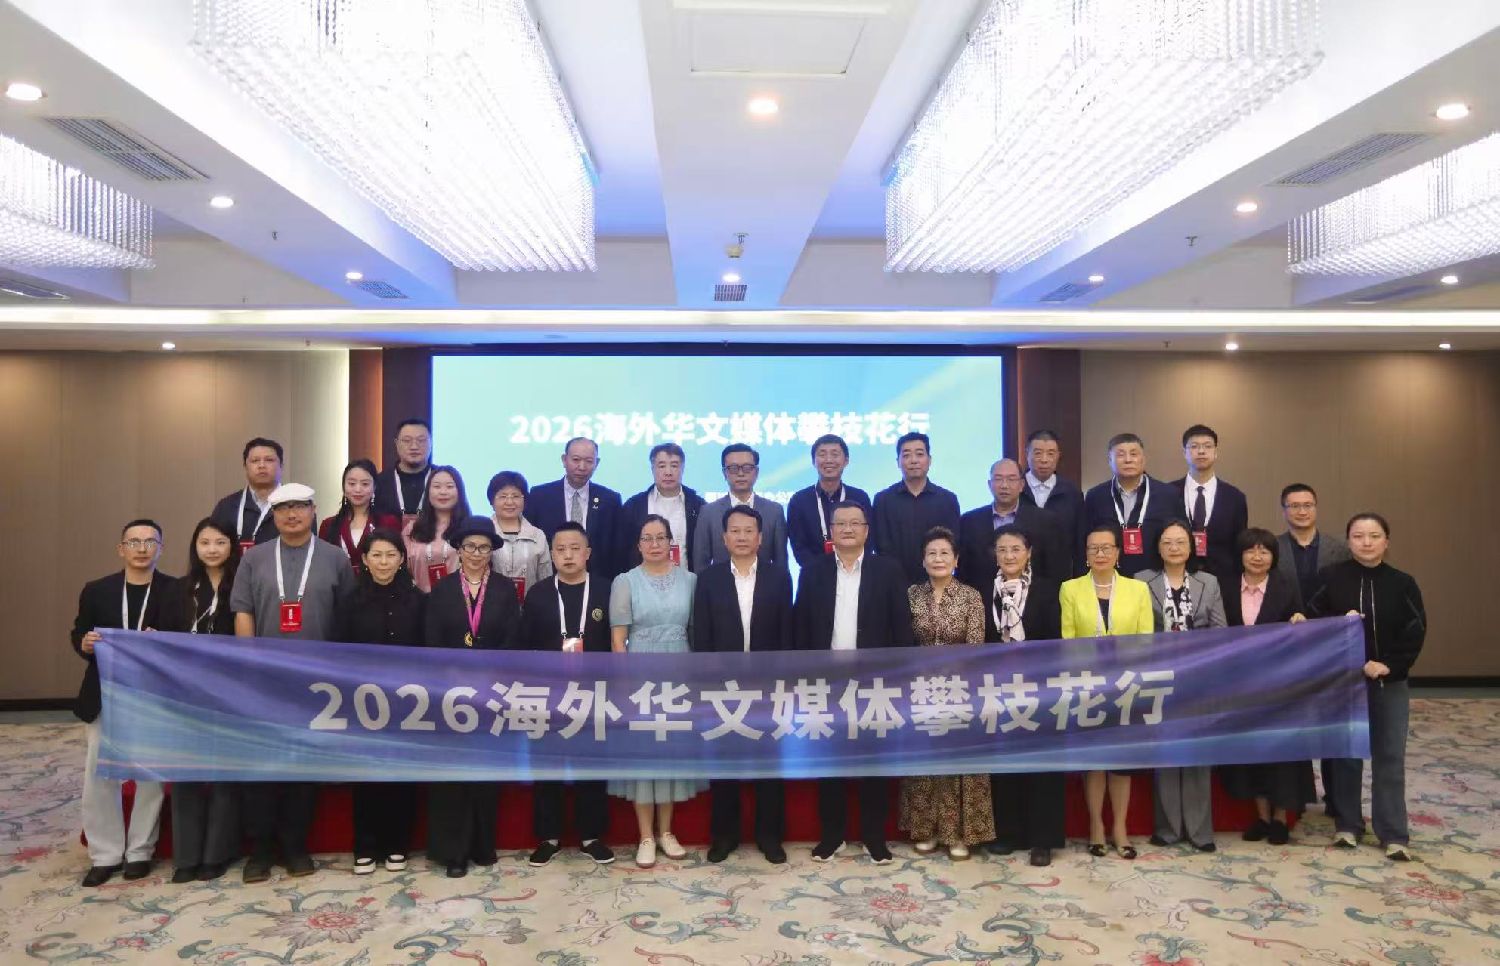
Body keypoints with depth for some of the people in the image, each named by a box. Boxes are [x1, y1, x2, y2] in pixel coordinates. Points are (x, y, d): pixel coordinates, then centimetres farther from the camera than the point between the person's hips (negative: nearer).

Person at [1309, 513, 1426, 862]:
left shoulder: (1402, 583, -1)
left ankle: (1394, 834, 9)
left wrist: (1389, 666, -12)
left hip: (1391, 682, 0)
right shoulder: (1331, 578, -4)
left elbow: (1416, 632, -2)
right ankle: (1347, 824, 20)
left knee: (1390, 757, 2)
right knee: (1346, 753, 8)